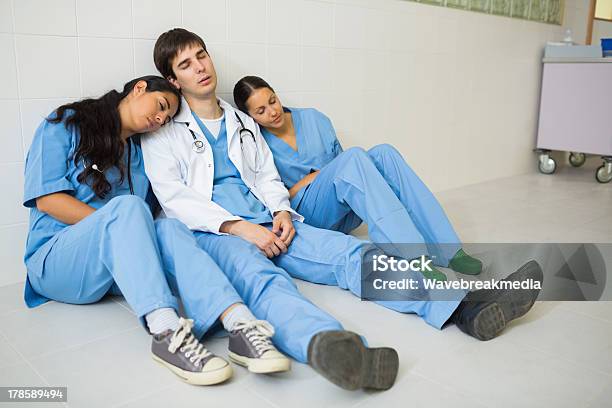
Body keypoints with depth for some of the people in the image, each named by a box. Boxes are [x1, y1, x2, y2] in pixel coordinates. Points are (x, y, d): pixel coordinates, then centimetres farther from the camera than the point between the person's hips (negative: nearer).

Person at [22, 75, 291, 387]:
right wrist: (116, 222, -15)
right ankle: (167, 332, -52)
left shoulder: (140, 153, 20)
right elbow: (47, 198, -8)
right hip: (57, 261, -3)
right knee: (126, 206, -33)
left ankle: (240, 325, -52)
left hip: (118, 266, 4)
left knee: (168, 228, -29)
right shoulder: (66, 125, 4)